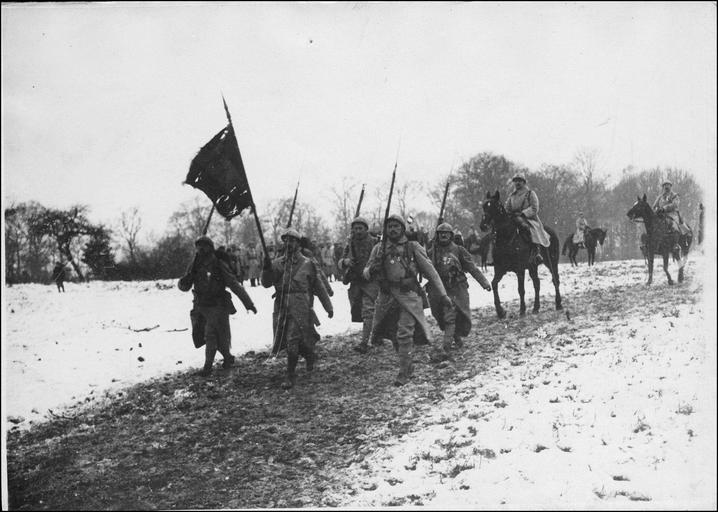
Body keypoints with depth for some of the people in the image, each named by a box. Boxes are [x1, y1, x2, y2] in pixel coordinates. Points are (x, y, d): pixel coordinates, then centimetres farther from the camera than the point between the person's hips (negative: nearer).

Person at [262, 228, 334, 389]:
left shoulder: (307, 264, 2)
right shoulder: (277, 263, 9)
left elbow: (319, 287, 8)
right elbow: (266, 283, 3)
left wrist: (328, 307, 10)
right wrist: (267, 269, -16)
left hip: (300, 307, -4)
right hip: (281, 306, 4)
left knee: (292, 341, -12)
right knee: (286, 340, 11)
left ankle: (290, 376, -2)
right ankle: (309, 355, 40)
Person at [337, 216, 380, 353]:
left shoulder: (374, 243, -4)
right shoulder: (350, 244, 7)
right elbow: (339, 263, 8)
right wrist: (345, 261, -15)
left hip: (370, 281, -5)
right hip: (355, 282, 5)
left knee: (367, 311, -16)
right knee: (356, 312, 10)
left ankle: (364, 343, -20)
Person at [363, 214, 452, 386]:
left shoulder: (413, 248, 2)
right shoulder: (379, 249, 9)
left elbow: (430, 272, 5)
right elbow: (366, 273, 12)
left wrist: (442, 295, 4)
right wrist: (372, 270, -13)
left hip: (408, 296, -3)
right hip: (387, 297, 3)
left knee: (404, 335, -10)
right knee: (394, 335, 10)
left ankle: (404, 373, -3)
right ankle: (408, 365, 30)